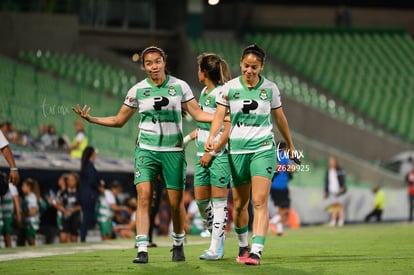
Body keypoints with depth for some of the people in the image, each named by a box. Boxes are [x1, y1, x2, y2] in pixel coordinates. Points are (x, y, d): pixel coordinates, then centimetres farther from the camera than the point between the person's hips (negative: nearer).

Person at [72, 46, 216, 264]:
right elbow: (119, 120, 8)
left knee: (176, 202, 3)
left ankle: (178, 245, 25)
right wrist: (91, 119, -3)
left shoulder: (180, 86, 0)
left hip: (173, 151, 0)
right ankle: (142, 250, -17)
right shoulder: (137, 90, 2)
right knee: (143, 197, -15)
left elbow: (198, 114, 3)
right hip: (146, 150, 0)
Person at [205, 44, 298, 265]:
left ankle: (256, 251, -23)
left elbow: (279, 117, 14)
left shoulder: (270, 88, 1)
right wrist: (211, 137, -28)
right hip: (237, 149, 2)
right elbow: (219, 116, -9)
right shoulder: (229, 88, -1)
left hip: (263, 149, -1)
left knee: (259, 201, -15)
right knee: (239, 204, 11)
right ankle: (243, 245, 33)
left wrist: (290, 144, 24)